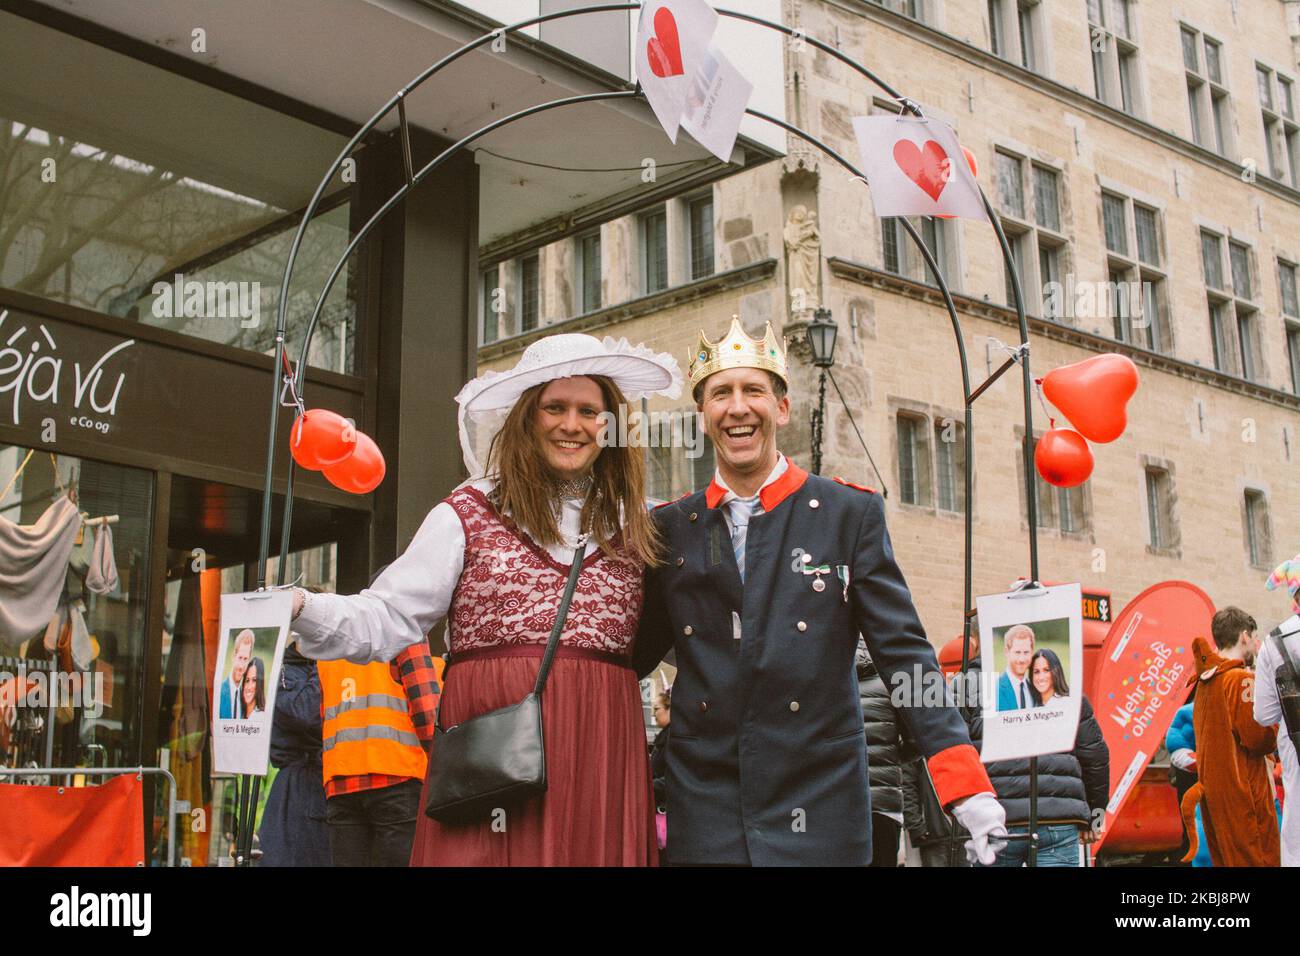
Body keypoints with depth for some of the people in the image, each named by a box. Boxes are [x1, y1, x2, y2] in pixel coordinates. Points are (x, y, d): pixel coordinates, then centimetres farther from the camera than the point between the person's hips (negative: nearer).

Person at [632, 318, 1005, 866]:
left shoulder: (852, 513, 1)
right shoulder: (669, 528, 7)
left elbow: (903, 652, -2)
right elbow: (635, 654, 14)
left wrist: (965, 787, -10)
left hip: (819, 816, -1)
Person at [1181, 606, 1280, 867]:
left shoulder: (1205, 681, 12)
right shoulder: (1242, 680, -14)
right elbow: (1262, 740, -16)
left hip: (1213, 791, 8)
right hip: (1243, 794, -8)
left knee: (1225, 859, 12)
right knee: (1257, 860, -5)